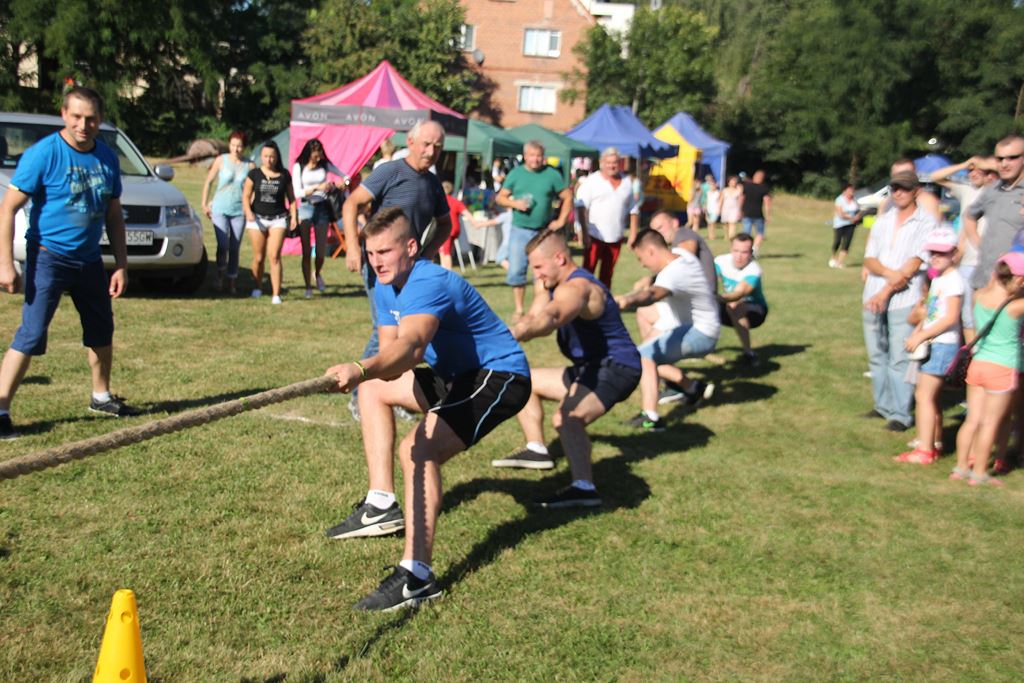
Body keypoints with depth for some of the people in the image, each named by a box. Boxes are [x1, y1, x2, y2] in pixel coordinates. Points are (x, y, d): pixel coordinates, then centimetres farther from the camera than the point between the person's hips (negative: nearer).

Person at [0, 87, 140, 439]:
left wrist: (121, 265, 6)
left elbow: (114, 217, 11)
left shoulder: (107, 158, 3)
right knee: (31, 335, -11)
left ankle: (101, 396, 35)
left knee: (102, 331, 17)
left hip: (89, 260, 6)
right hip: (49, 256, -6)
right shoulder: (43, 154, -14)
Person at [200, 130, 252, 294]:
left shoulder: (249, 165, 2)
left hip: (239, 211, 1)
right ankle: (220, 276, 6)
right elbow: (208, 182, 7)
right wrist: (204, 204, 6)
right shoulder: (221, 160, 0)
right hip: (220, 209, -1)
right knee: (223, 245, -16)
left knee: (235, 248, 4)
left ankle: (231, 283, 15)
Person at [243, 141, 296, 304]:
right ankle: (258, 287, 30)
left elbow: (291, 198, 8)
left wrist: (294, 216, -3)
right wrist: (248, 212, -16)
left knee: (275, 256, -11)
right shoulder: (254, 174, 2)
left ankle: (276, 294, -11)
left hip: (278, 219, -1)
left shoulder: (284, 175, 3)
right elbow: (246, 196, 1)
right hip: (257, 218, 1)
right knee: (258, 258, 8)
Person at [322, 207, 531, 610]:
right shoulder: (386, 288, 4)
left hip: (500, 376, -10)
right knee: (372, 388, 18)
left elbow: (411, 344, -45)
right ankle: (382, 504, 11)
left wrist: (361, 369, -63)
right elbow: (391, 350, 1)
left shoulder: (430, 283, -26)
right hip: (459, 376, 10)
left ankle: (416, 576, -30)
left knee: (420, 449, -30)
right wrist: (365, 373, -22)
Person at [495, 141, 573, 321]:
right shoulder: (515, 173, 4)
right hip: (519, 230, 1)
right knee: (516, 271, 1)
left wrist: (561, 220, -2)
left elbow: (568, 197, 5)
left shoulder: (552, 174, 0)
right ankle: (519, 310, 12)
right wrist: (514, 203, -13)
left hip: (544, 232, -1)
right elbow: (500, 197, 6)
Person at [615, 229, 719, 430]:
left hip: (699, 334, -10)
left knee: (645, 355, -25)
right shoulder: (681, 254, 0)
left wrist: (627, 300, -67)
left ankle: (651, 418, -36)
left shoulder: (673, 274, -28)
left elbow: (653, 294, -50)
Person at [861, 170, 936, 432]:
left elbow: (914, 264, -10)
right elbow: (869, 260, 6)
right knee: (876, 356, 11)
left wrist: (886, 292, -13)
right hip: (873, 298, 6)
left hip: (903, 300, -5)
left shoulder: (927, 222, -2)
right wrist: (889, 273, -14)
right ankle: (883, 405, 23)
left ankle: (901, 414, 1)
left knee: (899, 359, -6)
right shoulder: (883, 220, 15)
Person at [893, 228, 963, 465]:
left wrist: (920, 336, -19)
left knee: (924, 395, -9)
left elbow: (950, 318, -20)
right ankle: (935, 444, 25)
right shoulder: (937, 279, 14)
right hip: (932, 345, 9)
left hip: (943, 345, -9)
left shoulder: (953, 280, -14)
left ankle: (924, 451, -7)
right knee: (930, 396, 15)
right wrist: (916, 332, 4)